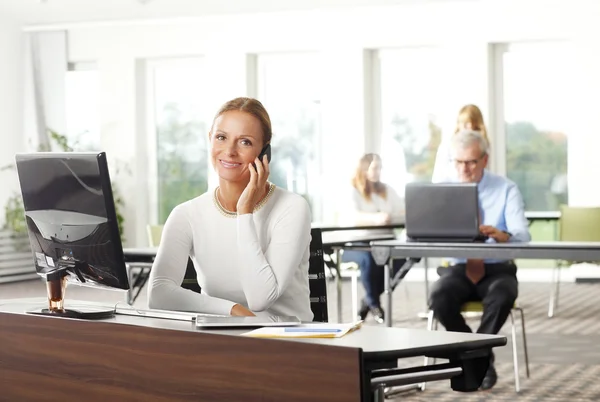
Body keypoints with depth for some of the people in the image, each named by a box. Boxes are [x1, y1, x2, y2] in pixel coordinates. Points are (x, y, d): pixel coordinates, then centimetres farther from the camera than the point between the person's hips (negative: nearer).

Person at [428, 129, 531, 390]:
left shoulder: (506, 189, -2)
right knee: (439, 296, -31)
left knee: (503, 295, -36)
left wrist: (500, 234, -38)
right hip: (458, 269, 2)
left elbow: (523, 236, -14)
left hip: (497, 269, -2)